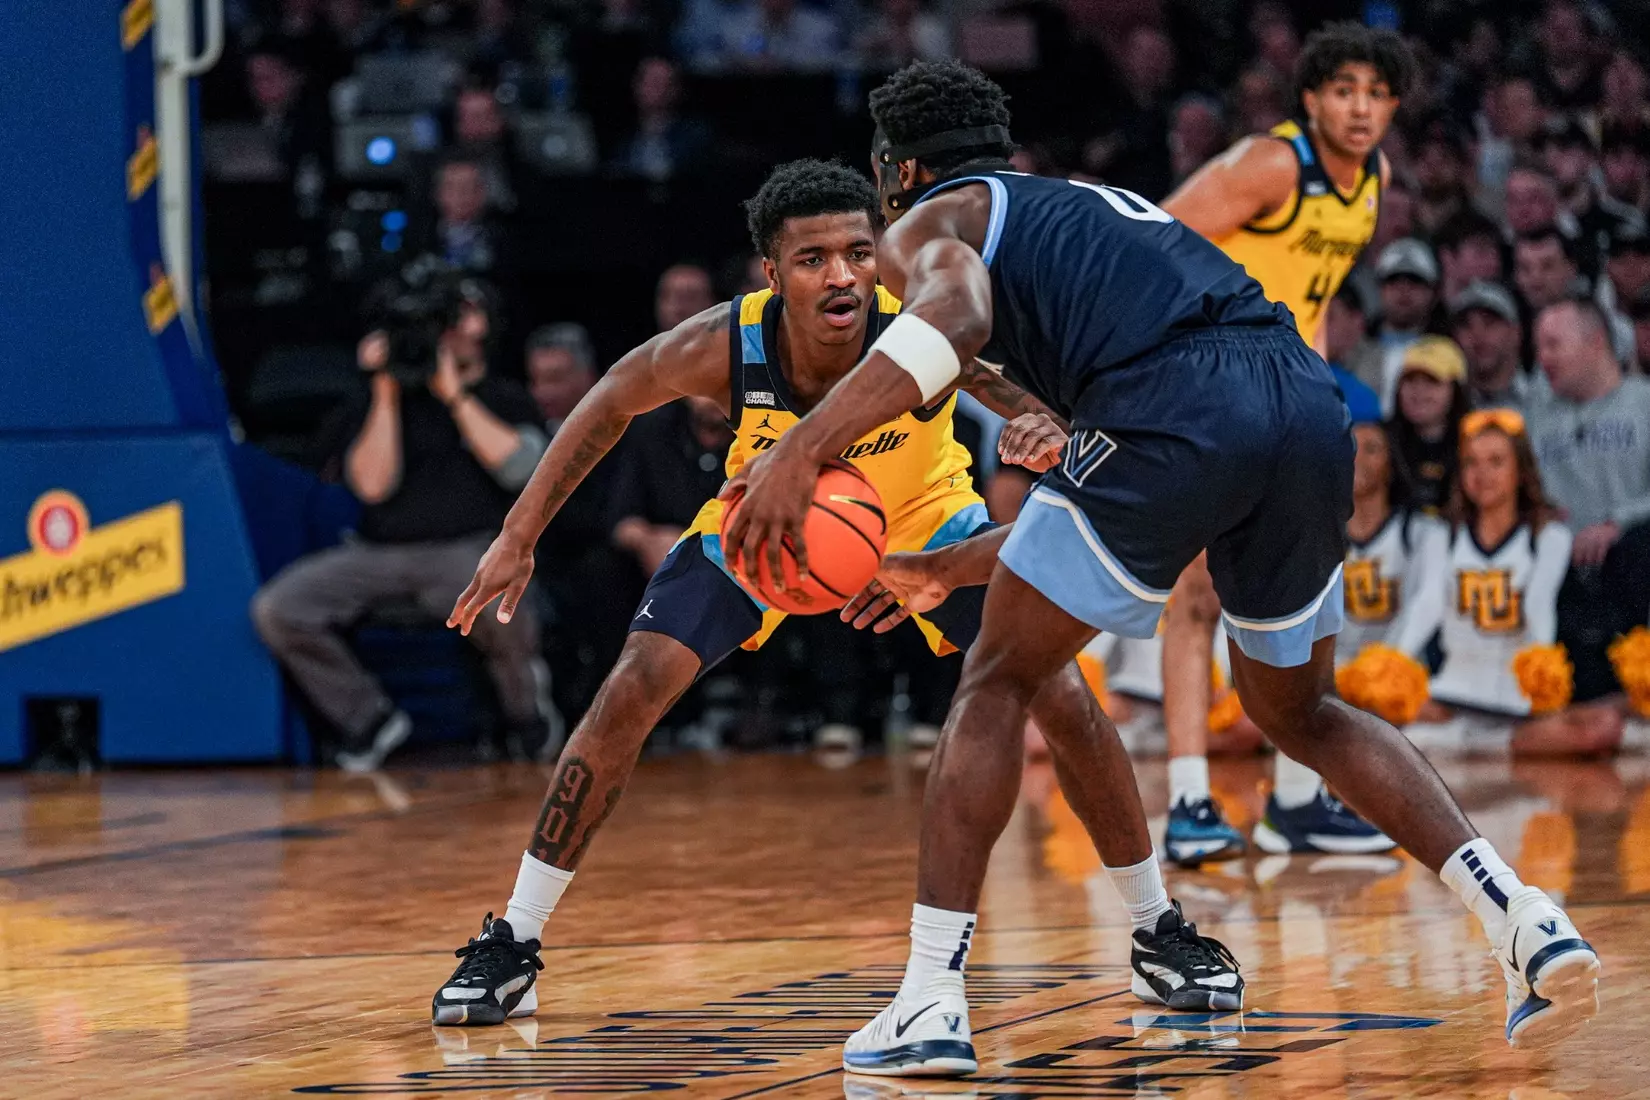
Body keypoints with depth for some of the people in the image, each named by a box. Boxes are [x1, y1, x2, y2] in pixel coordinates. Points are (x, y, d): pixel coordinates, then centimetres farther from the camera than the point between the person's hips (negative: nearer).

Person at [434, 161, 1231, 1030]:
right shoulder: (722, 347, -33)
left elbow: (1046, 407, -30)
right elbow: (613, 401, -12)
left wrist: (1047, 435, -57)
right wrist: (518, 537, -12)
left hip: (920, 512, 0)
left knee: (1061, 696, -11)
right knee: (632, 692, -13)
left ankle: (1161, 931, 8)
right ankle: (511, 948, -1)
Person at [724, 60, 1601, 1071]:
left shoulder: (934, 220, 20)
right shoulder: (1102, 210, 41)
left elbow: (957, 315, -9)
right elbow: (1113, 518, 42)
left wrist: (801, 453, -14)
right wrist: (942, 571, 49)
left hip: (1173, 414, -6)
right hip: (1310, 402, 7)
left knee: (996, 688, 11)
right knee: (1299, 711, 26)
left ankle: (931, 1004, 3)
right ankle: (1529, 924, 12)